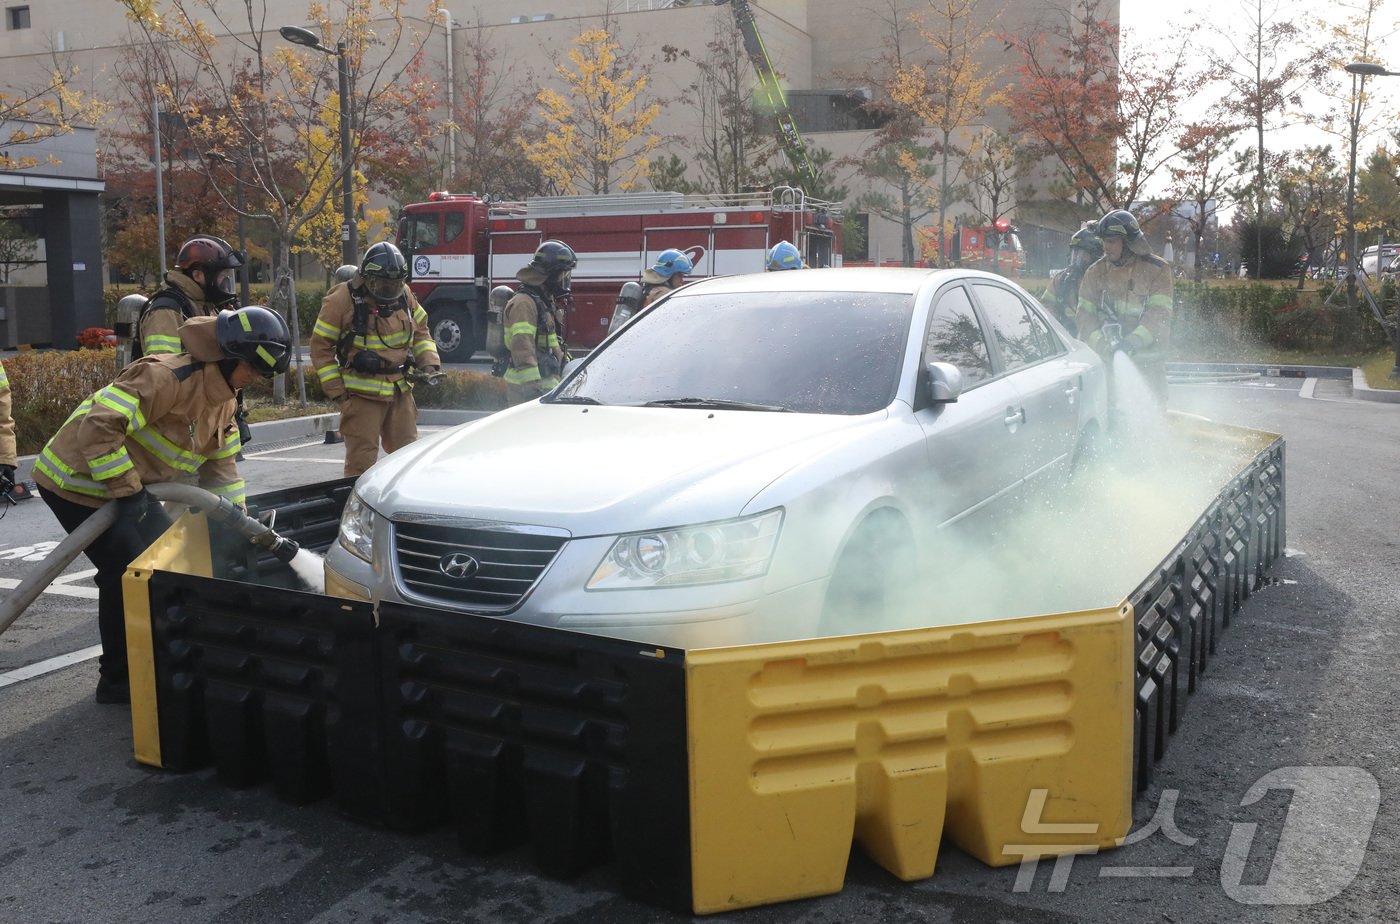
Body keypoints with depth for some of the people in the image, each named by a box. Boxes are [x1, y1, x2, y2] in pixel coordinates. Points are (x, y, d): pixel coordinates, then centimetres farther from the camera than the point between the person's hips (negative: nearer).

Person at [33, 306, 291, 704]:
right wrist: (126, 489, -28)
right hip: (78, 481, -10)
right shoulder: (167, 376, -28)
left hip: (125, 484, 10)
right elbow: (98, 425, -34)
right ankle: (118, 680, 4)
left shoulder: (222, 398, 4)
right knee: (126, 573, -10)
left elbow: (221, 468, 11)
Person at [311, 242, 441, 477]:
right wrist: (336, 391, -9)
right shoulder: (342, 300, -12)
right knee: (361, 459, -4)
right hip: (362, 394, -5)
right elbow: (321, 346, -6)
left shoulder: (404, 294, 4)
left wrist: (430, 363, 2)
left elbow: (420, 331, 19)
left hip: (400, 390, 5)